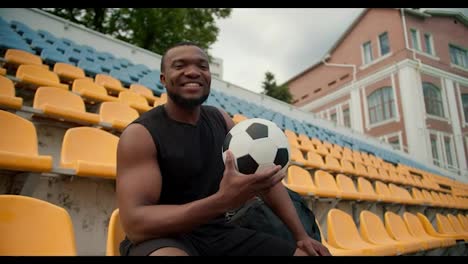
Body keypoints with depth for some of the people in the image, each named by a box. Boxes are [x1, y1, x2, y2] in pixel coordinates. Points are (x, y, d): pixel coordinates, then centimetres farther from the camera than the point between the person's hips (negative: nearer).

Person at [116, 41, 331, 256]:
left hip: (218, 232, 6)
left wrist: (301, 235, -1)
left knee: (308, 253, -3)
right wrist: (223, 201, -37)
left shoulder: (221, 119, 4)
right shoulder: (140, 133, -15)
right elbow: (135, 224, -24)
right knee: (168, 253, -41)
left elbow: (265, 176, 7)